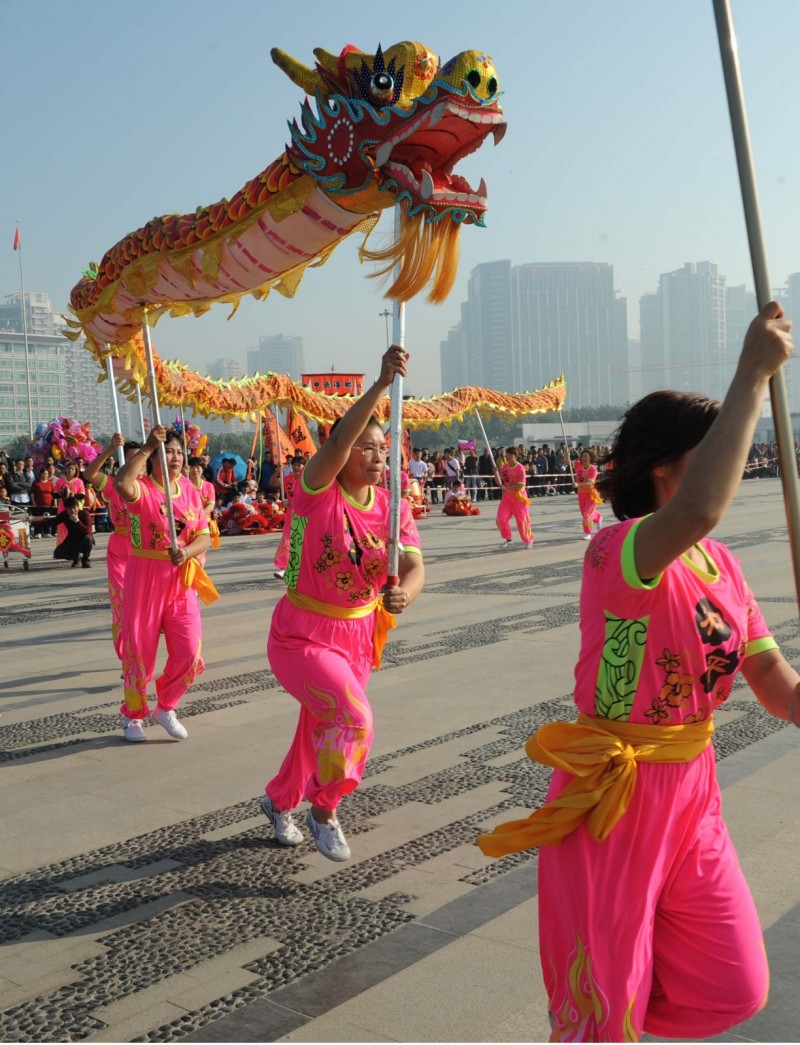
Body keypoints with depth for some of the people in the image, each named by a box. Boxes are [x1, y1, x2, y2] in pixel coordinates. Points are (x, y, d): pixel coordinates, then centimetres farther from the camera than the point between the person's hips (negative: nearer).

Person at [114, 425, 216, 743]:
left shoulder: (190, 491, 5)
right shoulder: (142, 489, -11)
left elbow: (205, 536, 3)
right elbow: (122, 484, -37)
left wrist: (187, 552, -18)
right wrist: (147, 447, -34)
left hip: (182, 580, 4)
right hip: (144, 578, -4)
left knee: (188, 652, 2)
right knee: (140, 651, 7)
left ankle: (166, 708, 26)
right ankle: (133, 716, 29)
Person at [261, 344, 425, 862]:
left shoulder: (393, 508, -5)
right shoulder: (318, 492, -18)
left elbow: (415, 567, -14)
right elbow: (338, 441, -37)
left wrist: (403, 592, -38)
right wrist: (381, 384, -48)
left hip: (359, 636, 6)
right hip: (302, 637, -6)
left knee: (321, 729, 20)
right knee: (352, 719, -24)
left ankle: (279, 800, 48)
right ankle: (324, 810, 3)